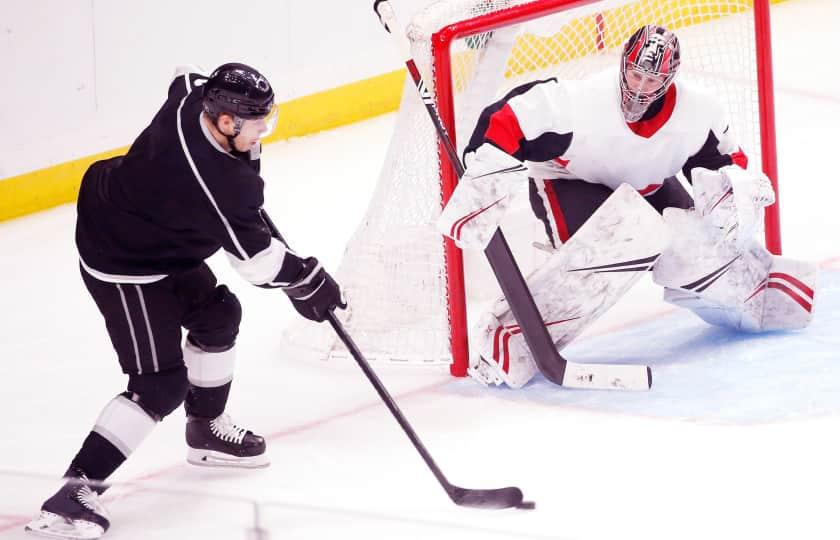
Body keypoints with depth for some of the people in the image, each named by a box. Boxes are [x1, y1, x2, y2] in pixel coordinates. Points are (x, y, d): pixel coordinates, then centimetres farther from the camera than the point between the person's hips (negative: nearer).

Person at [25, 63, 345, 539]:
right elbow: (254, 257, -25)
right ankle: (75, 492, -12)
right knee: (161, 385, -11)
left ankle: (206, 430, 44)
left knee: (218, 315, 24)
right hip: (123, 266, -10)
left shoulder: (194, 96, -13)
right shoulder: (212, 181, -35)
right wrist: (309, 282, -10)